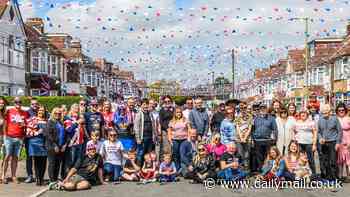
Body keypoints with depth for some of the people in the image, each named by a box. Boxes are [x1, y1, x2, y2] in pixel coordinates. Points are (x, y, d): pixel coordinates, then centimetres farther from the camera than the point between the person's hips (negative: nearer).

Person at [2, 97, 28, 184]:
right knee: (7, 156, -4)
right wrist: (5, 135, -2)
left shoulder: (25, 113, 8)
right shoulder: (9, 111, 5)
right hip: (9, 137, -2)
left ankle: (13, 176, 8)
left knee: (15, 157, 5)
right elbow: (5, 124, 5)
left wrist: (24, 135, 0)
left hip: (19, 138, 2)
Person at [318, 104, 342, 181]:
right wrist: (320, 138, -4)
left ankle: (334, 178, 1)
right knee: (325, 162, 8)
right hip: (324, 143, 4)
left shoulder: (334, 118, -2)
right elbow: (319, 132, 15)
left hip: (333, 143, -4)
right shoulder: (320, 120, 8)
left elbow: (340, 131, -1)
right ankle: (328, 177, 20)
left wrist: (338, 142, -7)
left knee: (333, 162, -6)